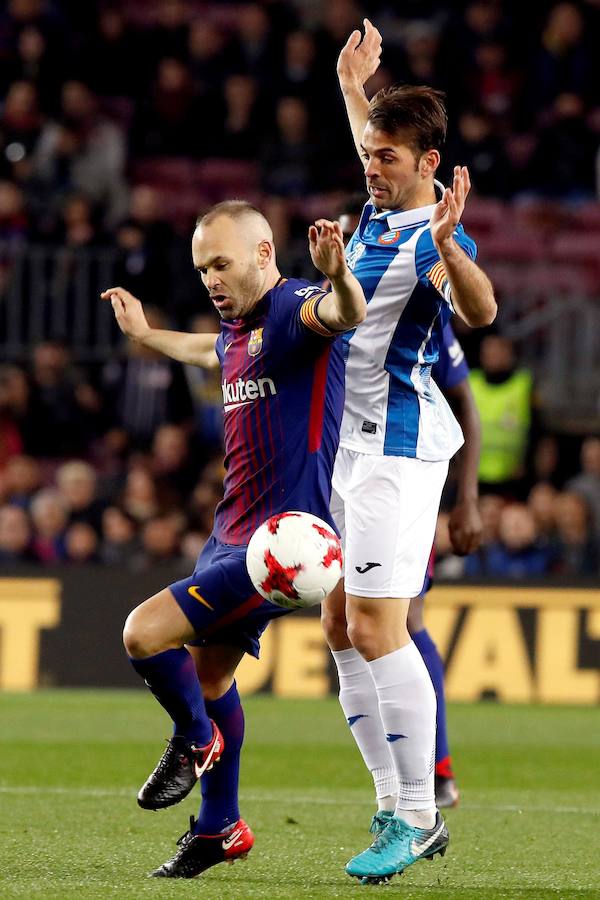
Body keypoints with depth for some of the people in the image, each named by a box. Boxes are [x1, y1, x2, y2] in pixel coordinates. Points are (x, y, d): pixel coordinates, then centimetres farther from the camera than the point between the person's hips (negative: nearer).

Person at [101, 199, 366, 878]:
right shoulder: (238, 329, 14)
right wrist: (146, 336, 54)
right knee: (207, 670, 18)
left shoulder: (295, 309, -15)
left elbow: (346, 314, -40)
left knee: (145, 633, -17)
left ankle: (196, 740, 10)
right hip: (232, 530, 10)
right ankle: (219, 828, 32)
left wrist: (338, 276, -62)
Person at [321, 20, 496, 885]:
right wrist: (353, 91, 43)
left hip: (397, 446, -10)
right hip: (348, 442, 10)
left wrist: (447, 241, -54)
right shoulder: (380, 207, 10)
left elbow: (480, 309, -39)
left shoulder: (437, 238, -17)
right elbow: (376, 148, 36)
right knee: (342, 628, 9)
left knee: (376, 629, -15)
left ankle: (419, 817, -11)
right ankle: (396, 807, 13)